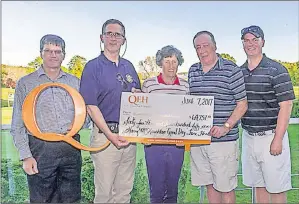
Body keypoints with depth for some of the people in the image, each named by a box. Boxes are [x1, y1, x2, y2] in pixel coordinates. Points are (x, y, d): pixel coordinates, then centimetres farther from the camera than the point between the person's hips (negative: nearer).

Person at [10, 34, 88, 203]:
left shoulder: (75, 82, 12)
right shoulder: (26, 83, 5)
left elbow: (86, 113, 18)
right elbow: (18, 125, 2)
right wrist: (26, 156, -6)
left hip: (71, 148, 3)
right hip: (40, 149, -2)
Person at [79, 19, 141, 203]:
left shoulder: (129, 66, 13)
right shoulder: (93, 66, -4)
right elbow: (91, 106, -11)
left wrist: (138, 94, -4)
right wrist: (110, 135, -19)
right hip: (106, 134, -5)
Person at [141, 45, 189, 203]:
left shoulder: (185, 86, 6)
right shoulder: (148, 84, -1)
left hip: (177, 144, 2)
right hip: (154, 143, -2)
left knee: (173, 187, 15)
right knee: (156, 188, 7)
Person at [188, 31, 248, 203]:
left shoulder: (231, 70, -5)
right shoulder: (192, 71, 11)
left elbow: (242, 104, -5)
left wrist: (226, 127, -15)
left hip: (223, 140, -5)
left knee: (225, 187, 5)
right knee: (210, 184, 17)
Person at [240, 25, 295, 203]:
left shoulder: (276, 70, -7)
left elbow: (286, 105, -10)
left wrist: (278, 140, -14)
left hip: (271, 136, -4)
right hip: (248, 137, 5)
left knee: (276, 188, 6)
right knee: (259, 186, 16)